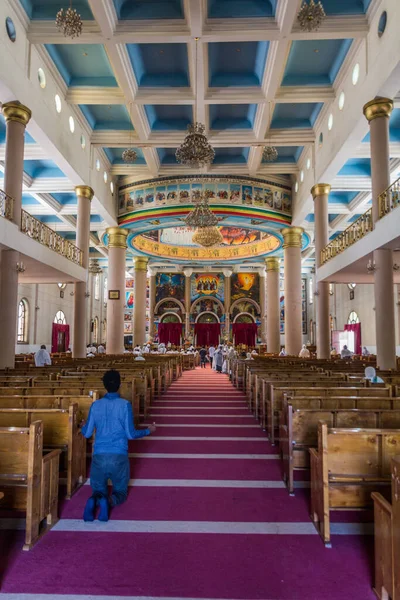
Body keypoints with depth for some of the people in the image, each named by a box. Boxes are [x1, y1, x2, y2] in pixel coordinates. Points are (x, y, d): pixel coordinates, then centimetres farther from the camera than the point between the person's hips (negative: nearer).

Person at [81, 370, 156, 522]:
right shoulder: (125, 405, -7)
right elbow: (130, 434, -6)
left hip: (99, 456, 2)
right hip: (119, 457, -2)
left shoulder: (96, 405, 1)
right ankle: (110, 501, -16)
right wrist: (148, 431, 11)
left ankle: (94, 501, -15)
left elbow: (87, 433, 6)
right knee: (120, 491, 18)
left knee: (99, 490, 20)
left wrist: (83, 426, 29)